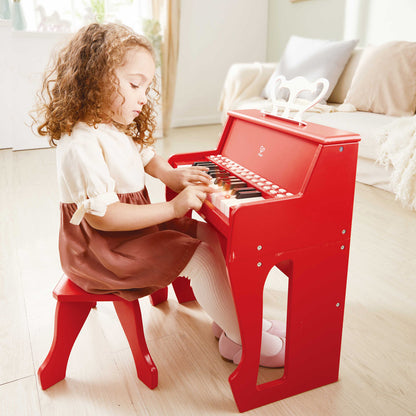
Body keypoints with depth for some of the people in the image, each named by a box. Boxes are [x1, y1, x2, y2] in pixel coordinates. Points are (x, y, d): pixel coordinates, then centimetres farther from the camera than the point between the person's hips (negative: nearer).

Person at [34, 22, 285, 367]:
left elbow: (148, 157, 24)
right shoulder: (81, 143, -26)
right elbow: (102, 216, -29)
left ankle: (229, 317, 13)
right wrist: (173, 208, -29)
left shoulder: (118, 130, 7)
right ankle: (241, 339, -1)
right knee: (200, 258, -19)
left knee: (211, 236, 4)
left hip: (136, 223, 10)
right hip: (103, 245, -10)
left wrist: (173, 176, 2)